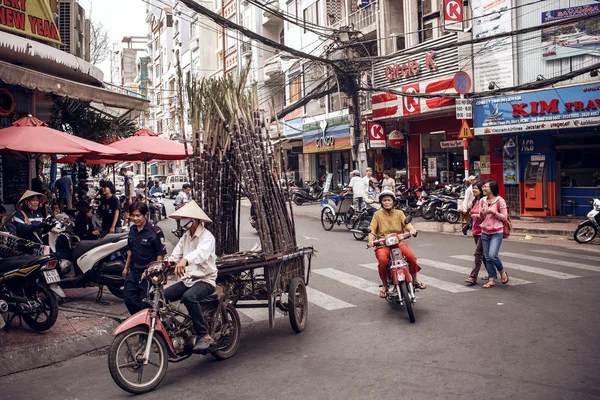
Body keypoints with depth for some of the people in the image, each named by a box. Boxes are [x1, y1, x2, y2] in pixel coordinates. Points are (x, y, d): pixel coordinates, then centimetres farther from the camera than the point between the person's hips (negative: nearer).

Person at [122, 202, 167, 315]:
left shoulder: (155, 231, -15)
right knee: (128, 298, 4)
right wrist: (126, 267, 22)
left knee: (144, 303, -3)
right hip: (134, 272, 7)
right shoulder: (132, 230, 8)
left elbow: (161, 254, -13)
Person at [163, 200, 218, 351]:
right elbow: (174, 256, 6)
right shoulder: (185, 237, 15)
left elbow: (201, 253, -34)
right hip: (187, 280, 8)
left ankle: (204, 335, -29)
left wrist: (185, 260, -54)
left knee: (189, 297, -37)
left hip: (205, 280, -7)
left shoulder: (207, 237, -11)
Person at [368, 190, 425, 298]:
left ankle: (415, 280, 0)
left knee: (411, 256, -26)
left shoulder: (399, 213, 14)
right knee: (383, 260, -33)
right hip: (383, 245, -1)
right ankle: (384, 285, -8)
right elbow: (372, 229, 1)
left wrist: (412, 229, -25)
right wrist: (371, 240, -20)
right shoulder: (377, 214, 9)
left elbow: (406, 223, -2)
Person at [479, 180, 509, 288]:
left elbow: (504, 217, -5)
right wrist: (482, 213, -8)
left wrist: (493, 212, -18)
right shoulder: (482, 200, 8)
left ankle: (502, 272, 12)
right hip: (485, 232, 6)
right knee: (487, 257, 5)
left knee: (492, 255, -16)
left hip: (497, 232, -5)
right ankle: (492, 279, 14)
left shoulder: (500, 201, -7)